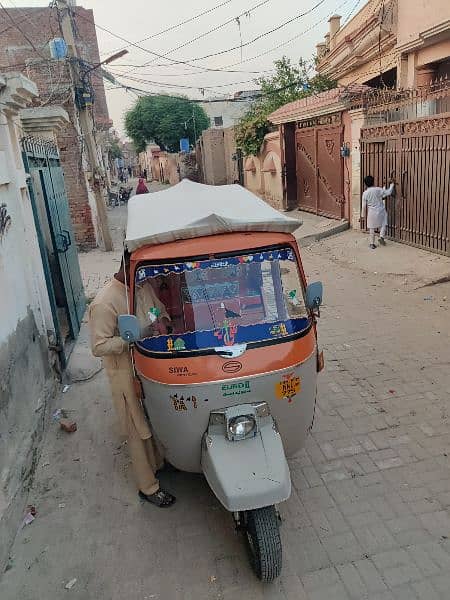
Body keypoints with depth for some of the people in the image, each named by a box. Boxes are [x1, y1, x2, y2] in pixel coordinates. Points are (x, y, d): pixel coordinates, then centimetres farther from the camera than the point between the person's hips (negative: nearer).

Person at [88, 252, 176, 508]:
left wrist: (163, 321, -9)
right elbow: (99, 346, -23)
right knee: (138, 431, 8)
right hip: (127, 374, -7)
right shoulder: (104, 303, -24)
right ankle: (148, 487, 25)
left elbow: (161, 309, 13)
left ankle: (158, 462, 48)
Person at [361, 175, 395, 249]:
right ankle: (381, 236, -6)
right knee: (383, 225, 17)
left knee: (372, 228, 9)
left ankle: (372, 244, 14)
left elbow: (364, 206, -3)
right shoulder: (378, 190, -9)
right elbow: (388, 192, -5)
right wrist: (392, 184, 9)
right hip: (381, 211, 0)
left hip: (371, 213, 0)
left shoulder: (365, 193, -7)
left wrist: (363, 215, 7)